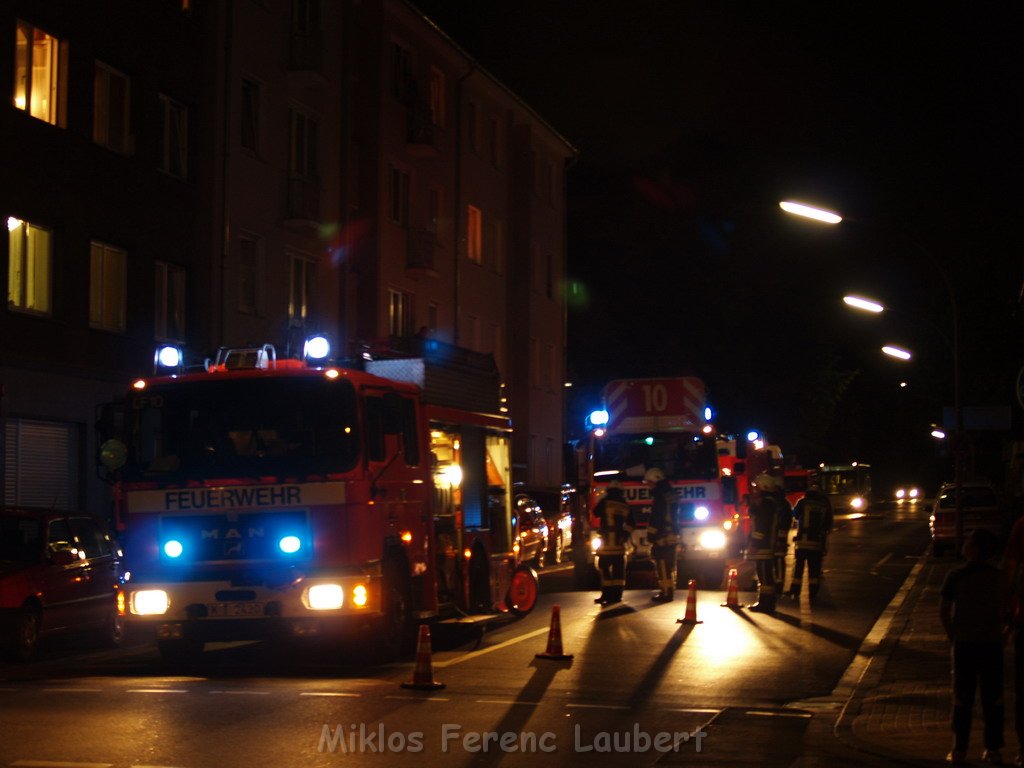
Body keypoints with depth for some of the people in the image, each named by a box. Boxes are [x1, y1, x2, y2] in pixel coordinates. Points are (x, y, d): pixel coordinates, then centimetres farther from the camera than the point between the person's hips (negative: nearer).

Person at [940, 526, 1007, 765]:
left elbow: (944, 610, -8)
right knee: (993, 699, 9)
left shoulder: (955, 576, -11)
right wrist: (996, 631, 11)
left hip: (964, 644, -1)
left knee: (962, 699, 7)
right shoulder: (997, 576, -4)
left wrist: (952, 636, 4)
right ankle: (993, 750, 11)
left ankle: (959, 750, 9)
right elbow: (1002, 610, -1)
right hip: (992, 643, 1)